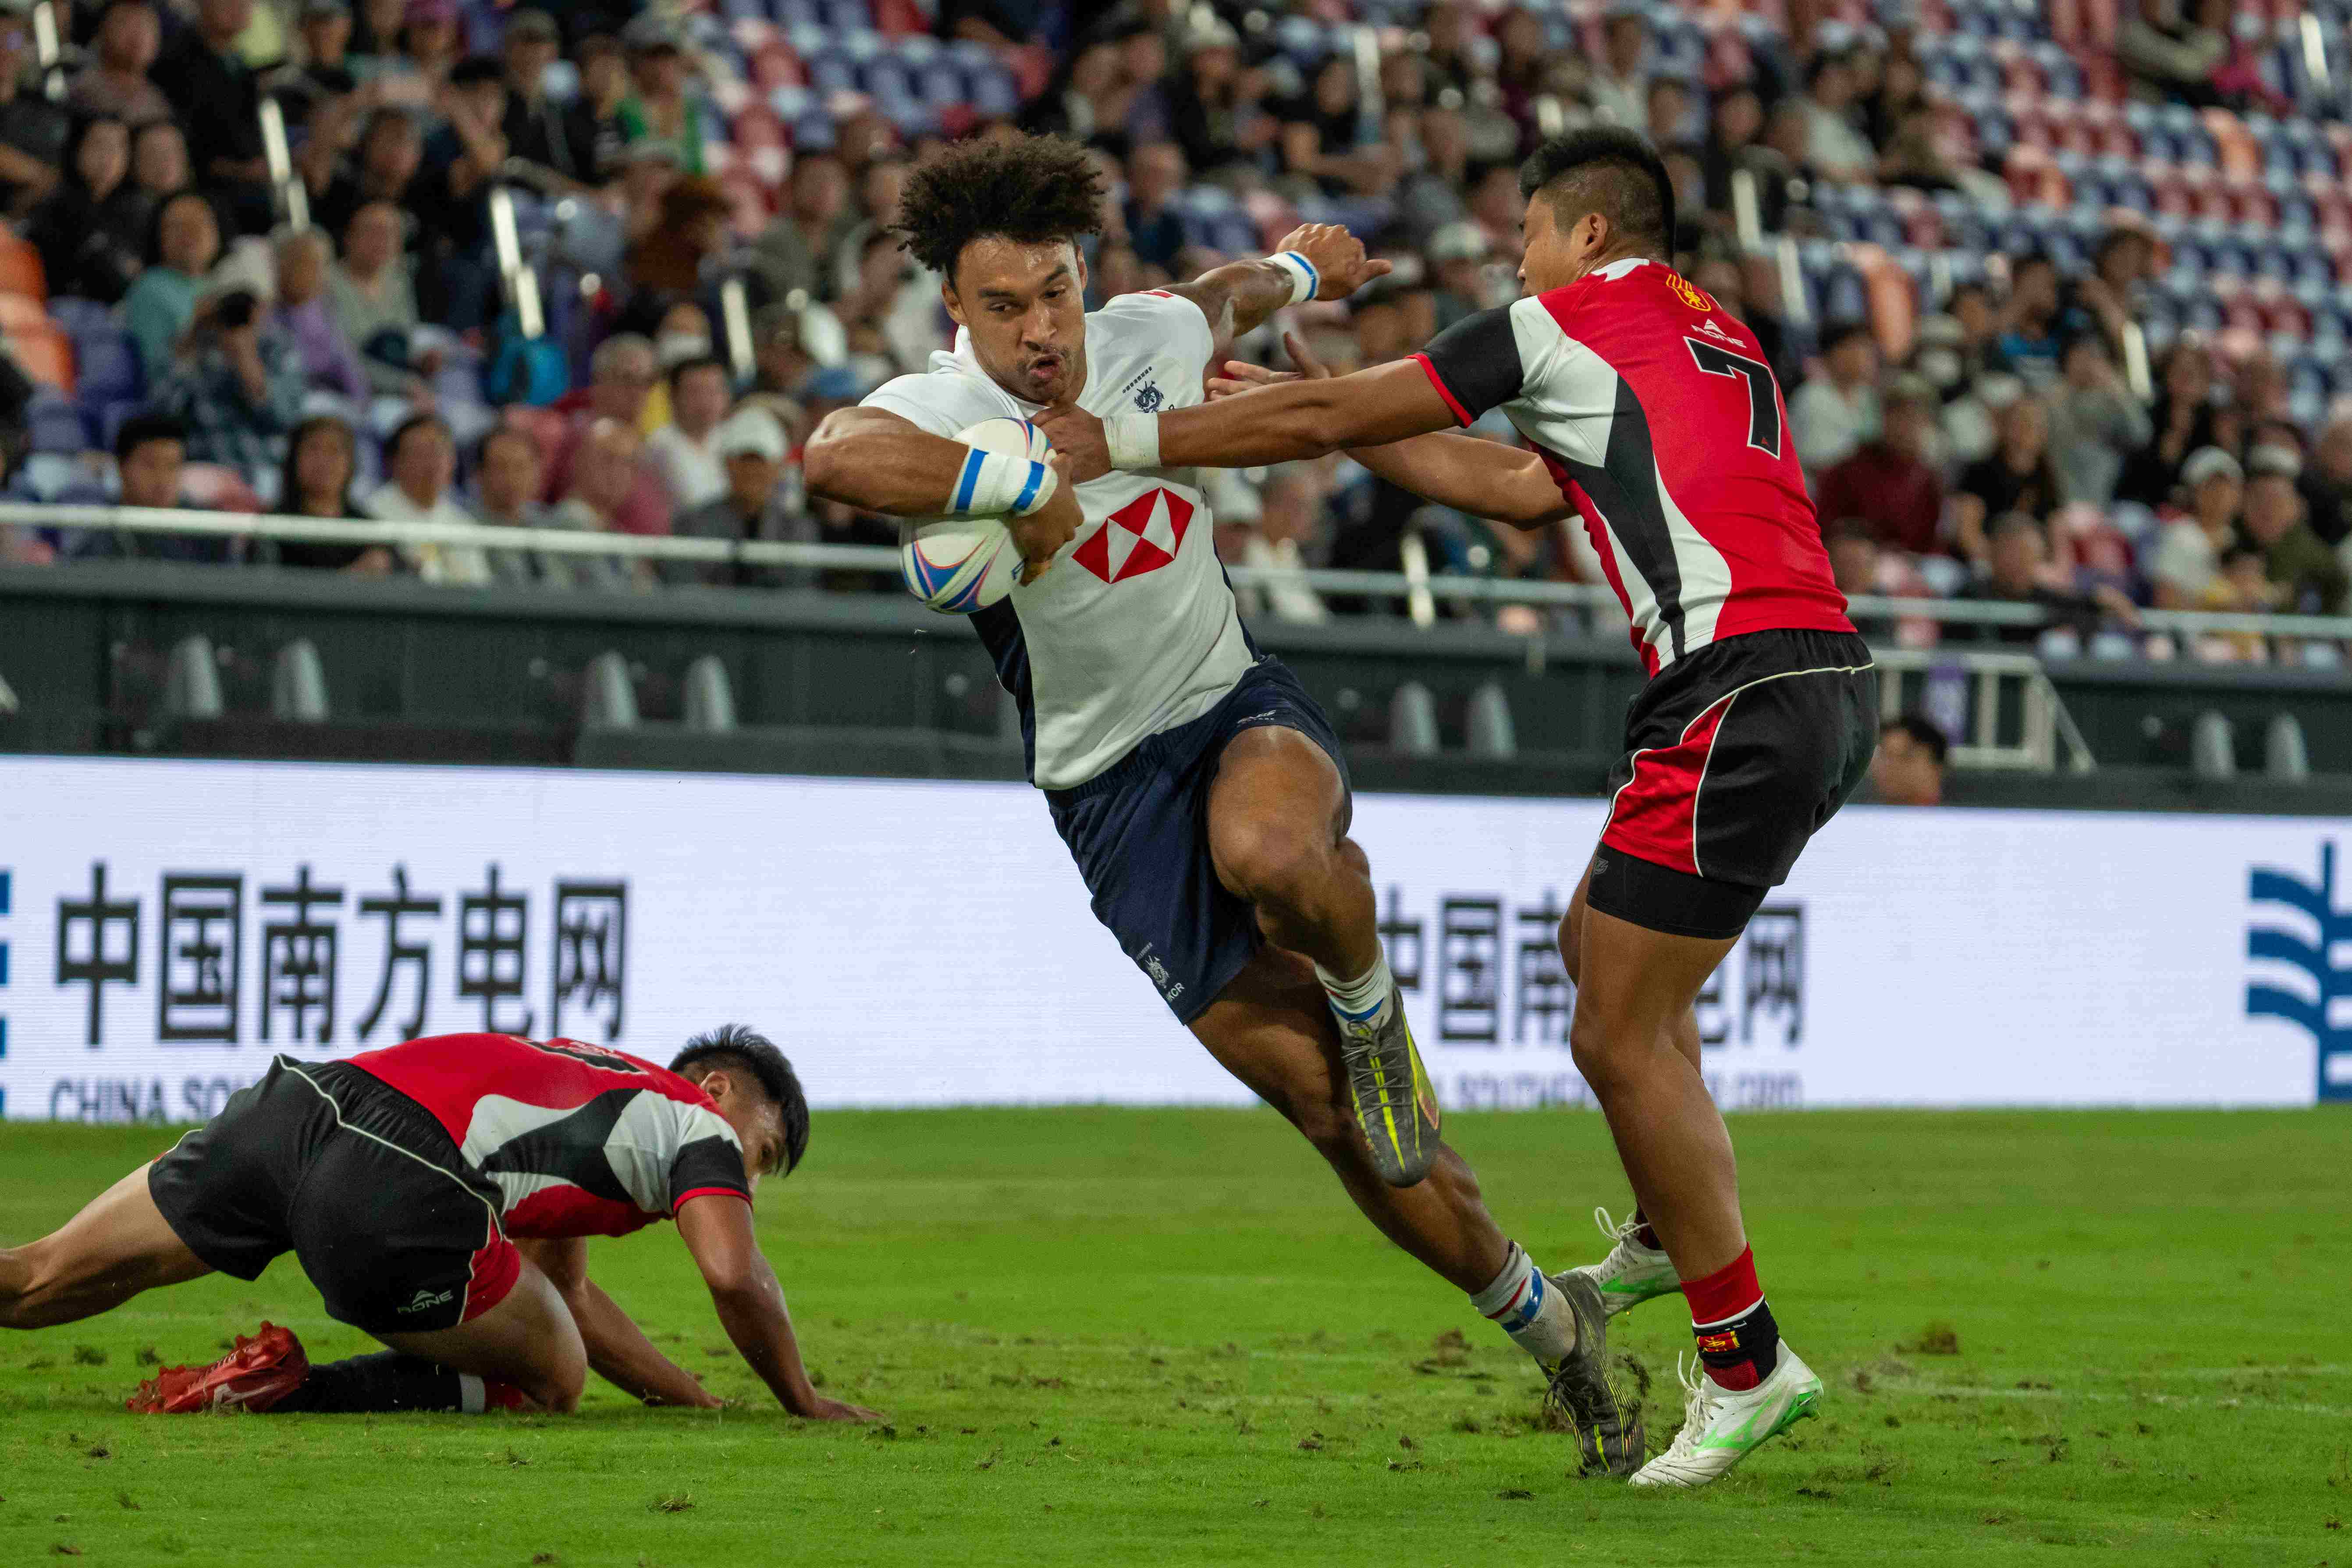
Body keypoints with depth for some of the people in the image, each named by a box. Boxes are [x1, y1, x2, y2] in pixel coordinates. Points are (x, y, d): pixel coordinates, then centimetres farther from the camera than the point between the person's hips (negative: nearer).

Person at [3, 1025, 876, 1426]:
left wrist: (699, 1403, 43)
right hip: (394, 1192, -7)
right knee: (550, 1383, 12)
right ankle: (287, 1389, -6)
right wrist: (806, 1405, 14)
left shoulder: (594, 1085, 38)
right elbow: (735, 1278, -2)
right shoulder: (697, 1120, 15)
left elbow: (568, 1298, 43)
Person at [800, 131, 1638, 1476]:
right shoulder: (936, 416, -19)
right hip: (1110, 793, -1)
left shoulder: (1152, 339, -5)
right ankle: (1552, 1328, 14)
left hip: (1239, 707, 1)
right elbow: (835, 457, -45)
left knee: (1271, 853, -39)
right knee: (1332, 1109, -5)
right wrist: (1035, 482, -43)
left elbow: (1223, 303, 22)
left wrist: (1299, 269, 43)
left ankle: (1371, 1003, -4)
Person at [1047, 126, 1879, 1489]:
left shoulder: (1566, 322, 1)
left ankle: (1747, 1363, -3)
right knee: (1600, 940, 26)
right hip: (1833, 682, 9)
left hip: (1741, 697, -9)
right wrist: (1344, 426, 33)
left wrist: (1125, 442, 9)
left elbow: (1328, 417, 4)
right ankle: (1669, 1237, 26)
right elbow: (1521, 490, 31)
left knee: (1620, 1040, -4)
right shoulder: (1718, 340, 25)